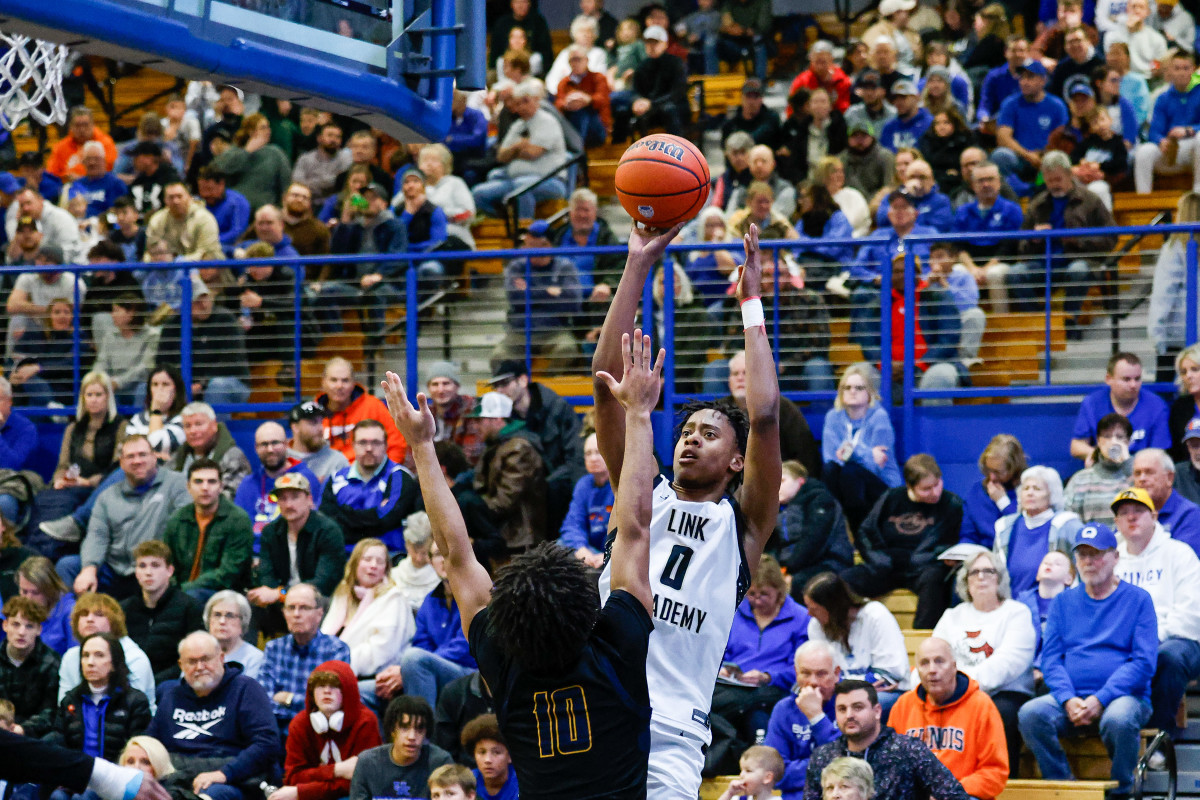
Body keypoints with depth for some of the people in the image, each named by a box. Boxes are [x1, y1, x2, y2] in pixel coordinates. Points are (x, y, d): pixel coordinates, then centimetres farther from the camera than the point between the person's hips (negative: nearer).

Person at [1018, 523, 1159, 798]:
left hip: (1124, 696, -3)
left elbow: (1144, 662, -3)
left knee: (1118, 720, -38)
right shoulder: (1063, 602, 17)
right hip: (1072, 698, 3)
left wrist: (1100, 699, -15)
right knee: (1030, 714, -28)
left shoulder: (1138, 599, 6)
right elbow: (1050, 658, 9)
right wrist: (1068, 699, -11)